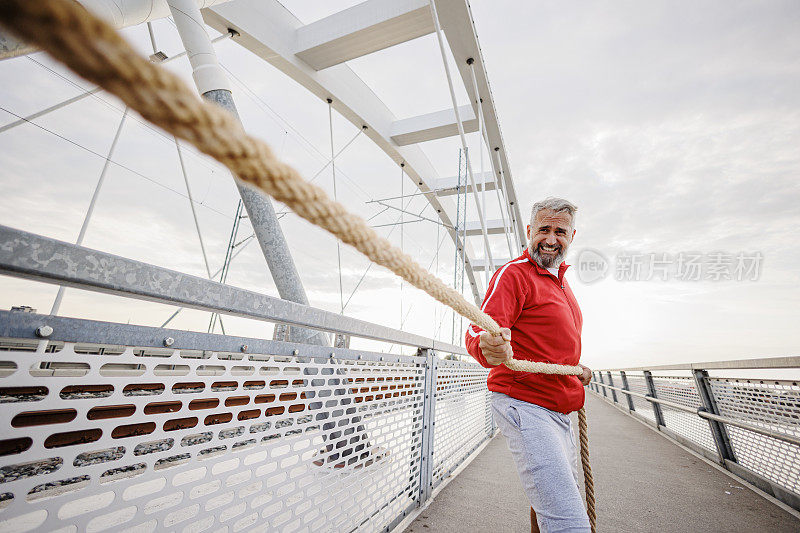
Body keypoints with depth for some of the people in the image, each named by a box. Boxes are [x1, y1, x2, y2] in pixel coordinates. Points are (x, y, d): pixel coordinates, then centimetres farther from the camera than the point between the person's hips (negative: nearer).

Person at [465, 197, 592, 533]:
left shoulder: (560, 280, 16)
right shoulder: (514, 273, -13)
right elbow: (478, 329, -28)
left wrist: (577, 370, 12)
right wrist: (489, 347, -50)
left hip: (560, 411, 9)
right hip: (524, 404, -9)